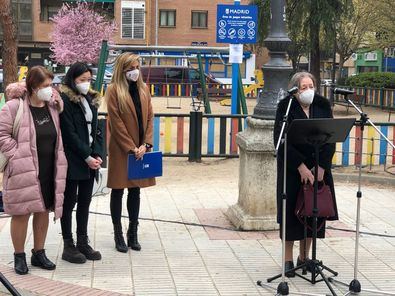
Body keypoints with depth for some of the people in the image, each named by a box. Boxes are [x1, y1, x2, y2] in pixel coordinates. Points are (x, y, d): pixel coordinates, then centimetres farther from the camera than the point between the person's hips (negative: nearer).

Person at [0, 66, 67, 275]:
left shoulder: (53, 106, 5)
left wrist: (57, 161, 8)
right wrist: (18, 156, -15)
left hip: (49, 170, 6)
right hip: (24, 172, -5)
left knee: (43, 211, 13)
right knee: (22, 214, 3)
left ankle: (39, 253, 27)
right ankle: (19, 256, 18)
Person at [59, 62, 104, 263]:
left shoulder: (91, 100, 12)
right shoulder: (65, 100, -10)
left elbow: (96, 129, 12)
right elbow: (69, 133, -15)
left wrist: (98, 155, -2)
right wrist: (87, 157, -14)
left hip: (90, 161, 7)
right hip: (72, 162, -7)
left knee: (85, 202, 12)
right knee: (69, 202, 2)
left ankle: (83, 243, 21)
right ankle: (68, 246, 10)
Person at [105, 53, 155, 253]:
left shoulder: (143, 89, 10)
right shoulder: (113, 90, -7)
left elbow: (149, 118, 7)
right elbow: (116, 122, -12)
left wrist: (146, 144, -5)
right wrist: (131, 148, -14)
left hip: (140, 149, 5)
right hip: (121, 150, -5)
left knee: (135, 191, 10)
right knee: (118, 191, 5)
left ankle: (133, 233, 19)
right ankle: (118, 234, 13)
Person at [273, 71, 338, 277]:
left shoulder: (323, 106, 1)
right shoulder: (285, 107, -9)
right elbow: (281, 140, -14)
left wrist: (322, 166, -12)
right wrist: (300, 167, -18)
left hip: (318, 166, 3)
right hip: (292, 168, -3)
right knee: (291, 212, 1)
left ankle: (304, 257, 21)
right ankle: (288, 260, 12)